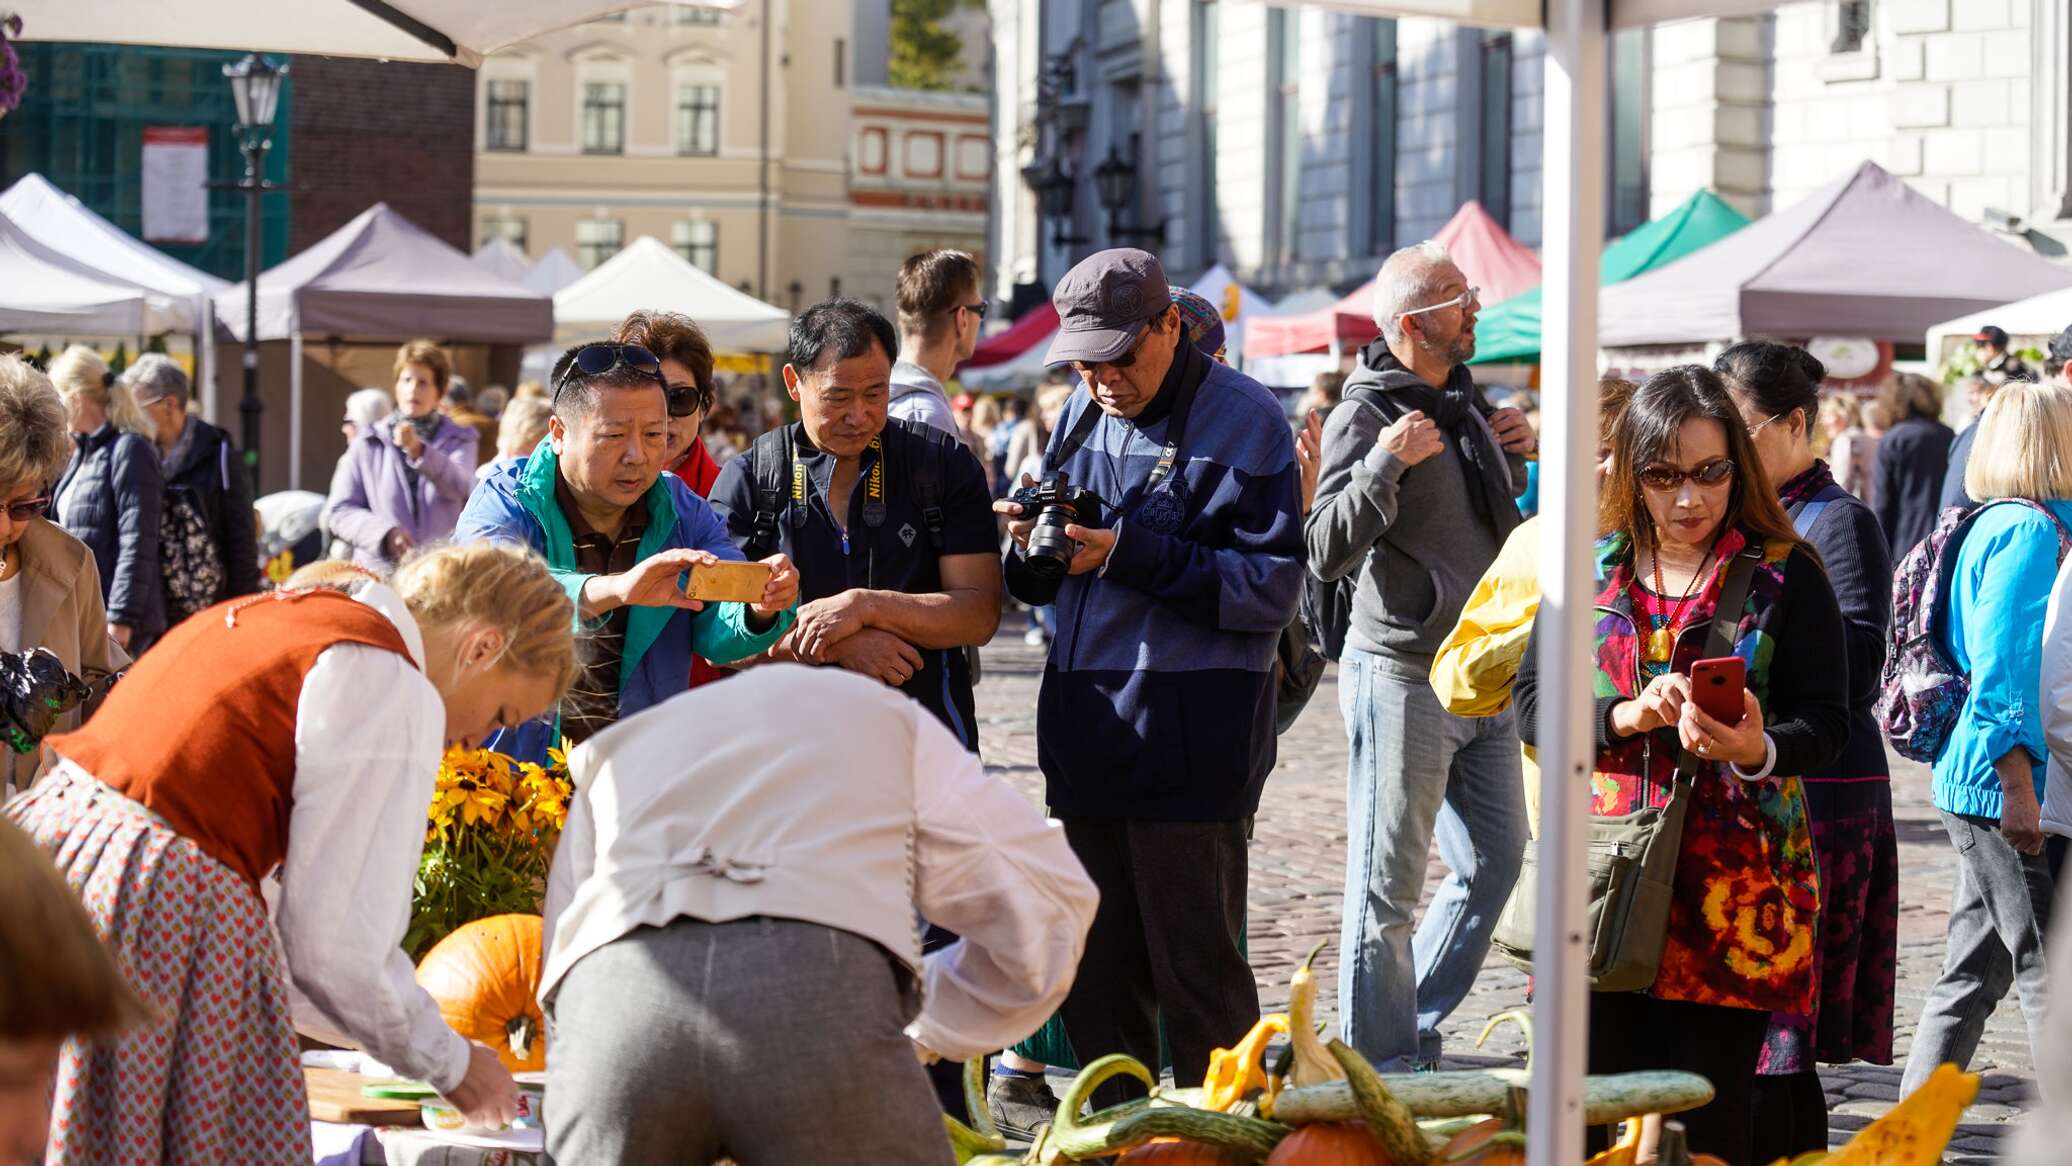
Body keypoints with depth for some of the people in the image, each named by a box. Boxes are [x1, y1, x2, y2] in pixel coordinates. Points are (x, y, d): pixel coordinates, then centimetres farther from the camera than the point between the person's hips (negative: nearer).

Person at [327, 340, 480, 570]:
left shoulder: (458, 441, 12)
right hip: (378, 569, 0)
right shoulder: (368, 445, 11)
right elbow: (340, 512, 7)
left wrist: (419, 450, -27)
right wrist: (384, 532, -11)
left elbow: (458, 486, -10)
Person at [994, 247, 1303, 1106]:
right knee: (1095, 975, 13)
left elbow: (1272, 586, -14)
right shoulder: (1083, 414, 14)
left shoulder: (1241, 418, -6)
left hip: (1189, 740, -7)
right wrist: (1034, 544, -6)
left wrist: (1129, 554, -20)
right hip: (1087, 733, 7)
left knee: (1197, 972, -2)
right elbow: (1041, 587, 18)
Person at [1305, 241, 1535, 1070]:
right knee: (1387, 888, -2)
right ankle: (1381, 1066, 5)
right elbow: (1327, 553, -20)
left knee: (1494, 861, 13)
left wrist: (1513, 459, 8)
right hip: (1402, 674, -8)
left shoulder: (1465, 402, 13)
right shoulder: (1365, 416, -12)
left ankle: (1415, 1031, 25)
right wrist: (1384, 464, -31)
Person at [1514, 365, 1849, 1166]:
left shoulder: (1786, 575, 2)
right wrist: (1625, 717, -13)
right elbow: (1531, 704, 6)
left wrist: (1759, 751, -25)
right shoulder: (1591, 568, 10)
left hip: (1736, 888, -2)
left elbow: (1825, 724, -3)